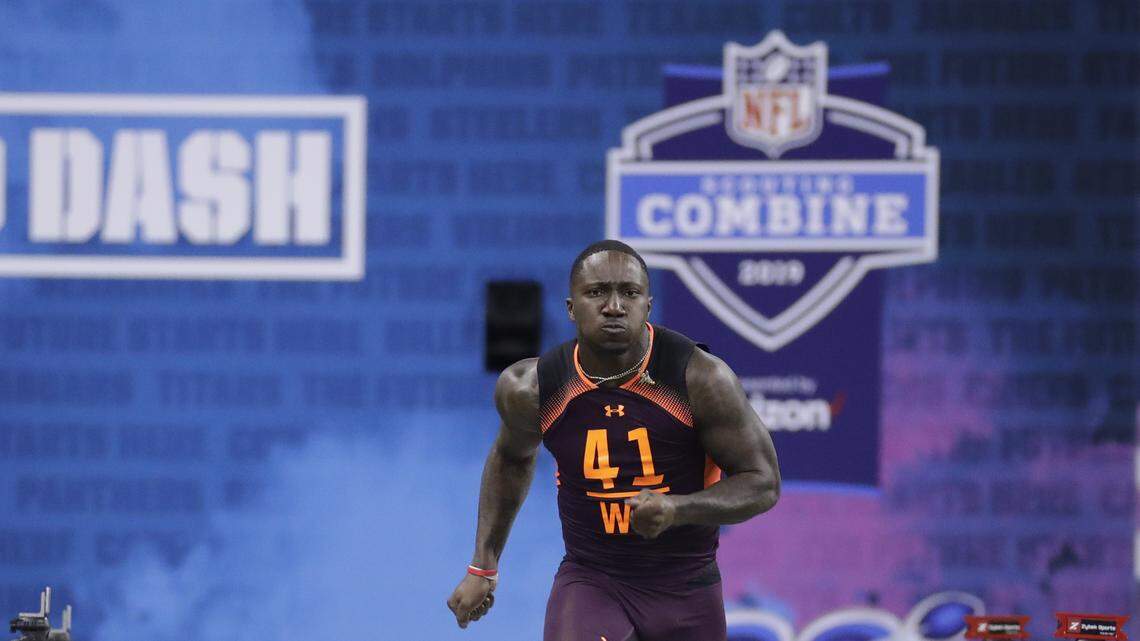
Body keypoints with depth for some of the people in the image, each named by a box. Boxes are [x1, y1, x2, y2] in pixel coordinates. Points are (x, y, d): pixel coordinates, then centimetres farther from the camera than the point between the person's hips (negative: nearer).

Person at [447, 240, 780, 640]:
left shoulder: (701, 378, -16)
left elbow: (763, 483, -11)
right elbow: (511, 457, 15)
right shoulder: (530, 389, -9)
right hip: (589, 580, 0)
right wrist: (483, 567, 14)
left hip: (686, 590, 1)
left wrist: (676, 509, -28)